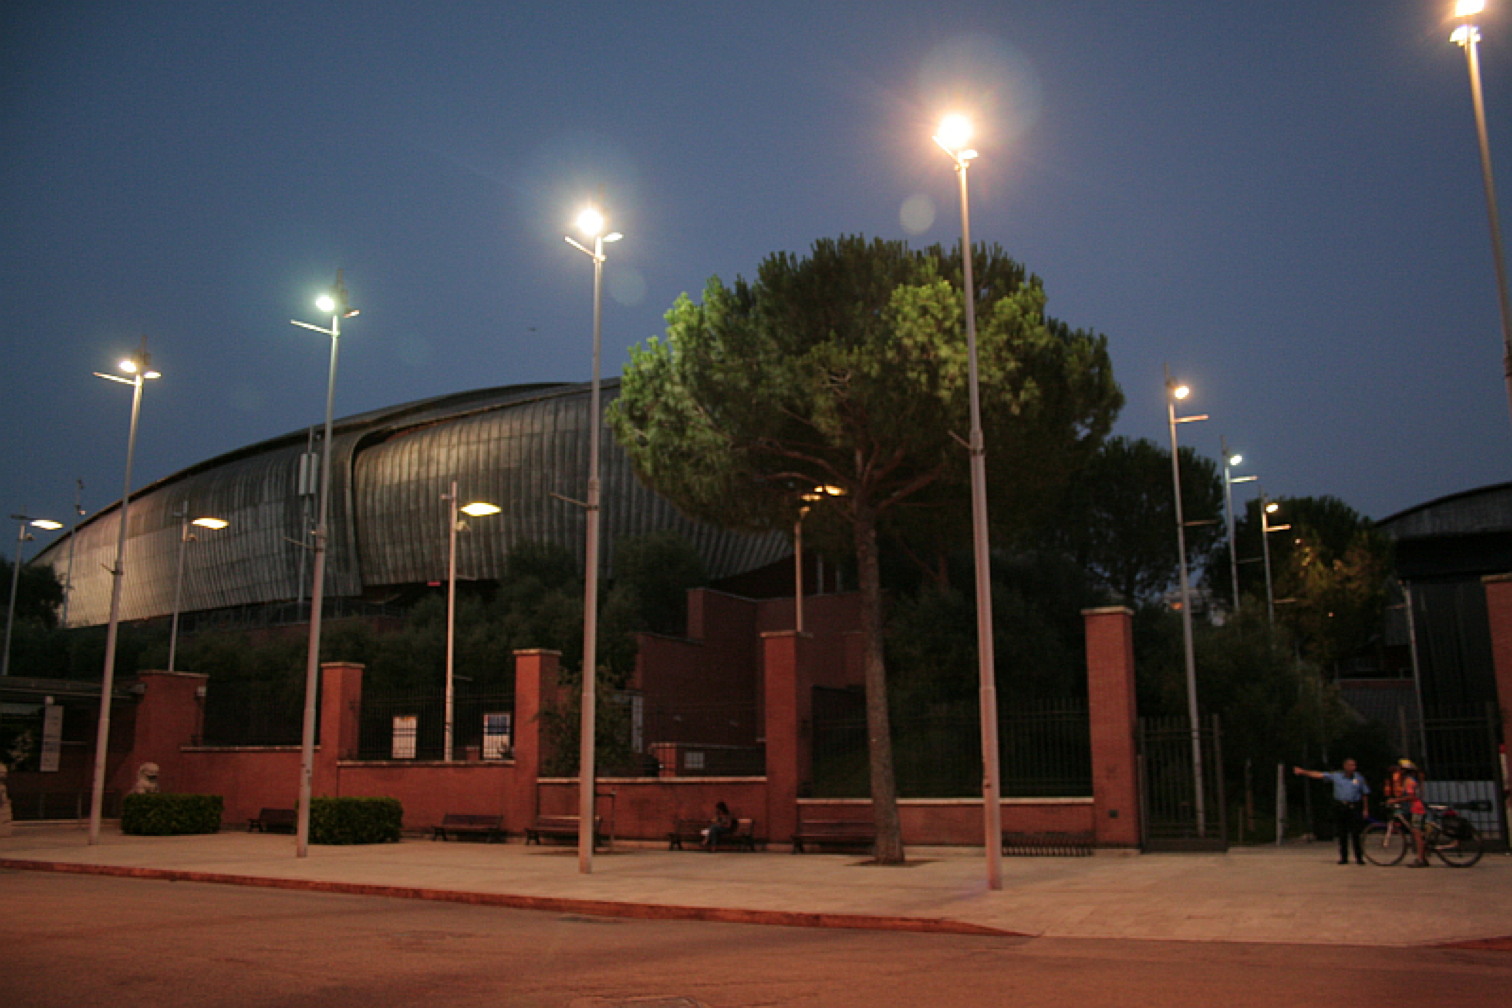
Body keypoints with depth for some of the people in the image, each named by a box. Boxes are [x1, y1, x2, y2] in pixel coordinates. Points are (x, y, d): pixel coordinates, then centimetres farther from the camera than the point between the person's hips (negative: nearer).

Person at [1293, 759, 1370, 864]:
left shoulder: (1359, 778, 5)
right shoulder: (1336, 776, 4)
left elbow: (1364, 794, 9)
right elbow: (1319, 775, 1)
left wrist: (1365, 810, 4)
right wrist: (1303, 772, -5)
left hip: (1354, 808, -1)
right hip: (1340, 807, 1)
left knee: (1356, 834, -4)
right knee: (1342, 834, 5)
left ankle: (1359, 857, 4)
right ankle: (1343, 857, 13)